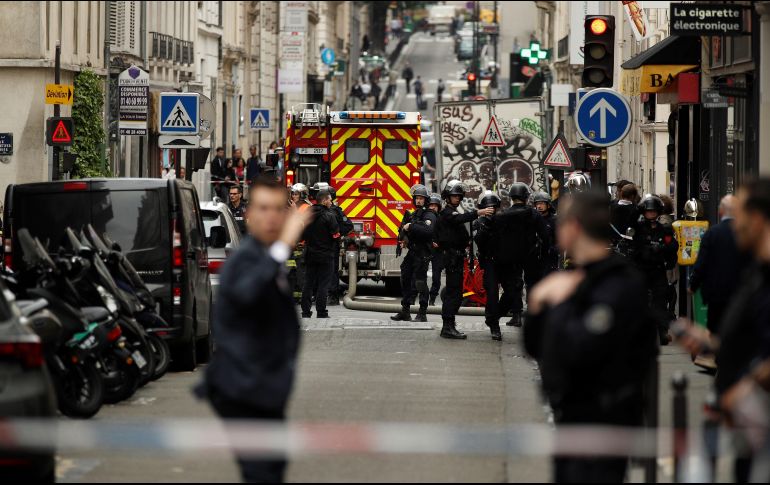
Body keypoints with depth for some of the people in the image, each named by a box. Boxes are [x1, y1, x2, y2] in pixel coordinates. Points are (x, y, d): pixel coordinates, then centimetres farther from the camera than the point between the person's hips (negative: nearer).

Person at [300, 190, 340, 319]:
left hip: (310, 254, 5)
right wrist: (337, 245, 6)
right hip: (325, 255, -5)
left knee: (308, 284, 10)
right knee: (323, 284, -1)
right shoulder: (329, 216, -13)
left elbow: (302, 235, 10)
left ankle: (306, 311, 9)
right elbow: (336, 235, -12)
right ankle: (321, 312, -2)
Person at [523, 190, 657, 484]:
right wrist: (537, 308, -2)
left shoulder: (619, 287, -17)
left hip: (603, 424, -10)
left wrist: (560, 304, -15)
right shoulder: (576, 279, 13)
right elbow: (535, 348, 16)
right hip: (571, 416, 10)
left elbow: (577, 351, -28)